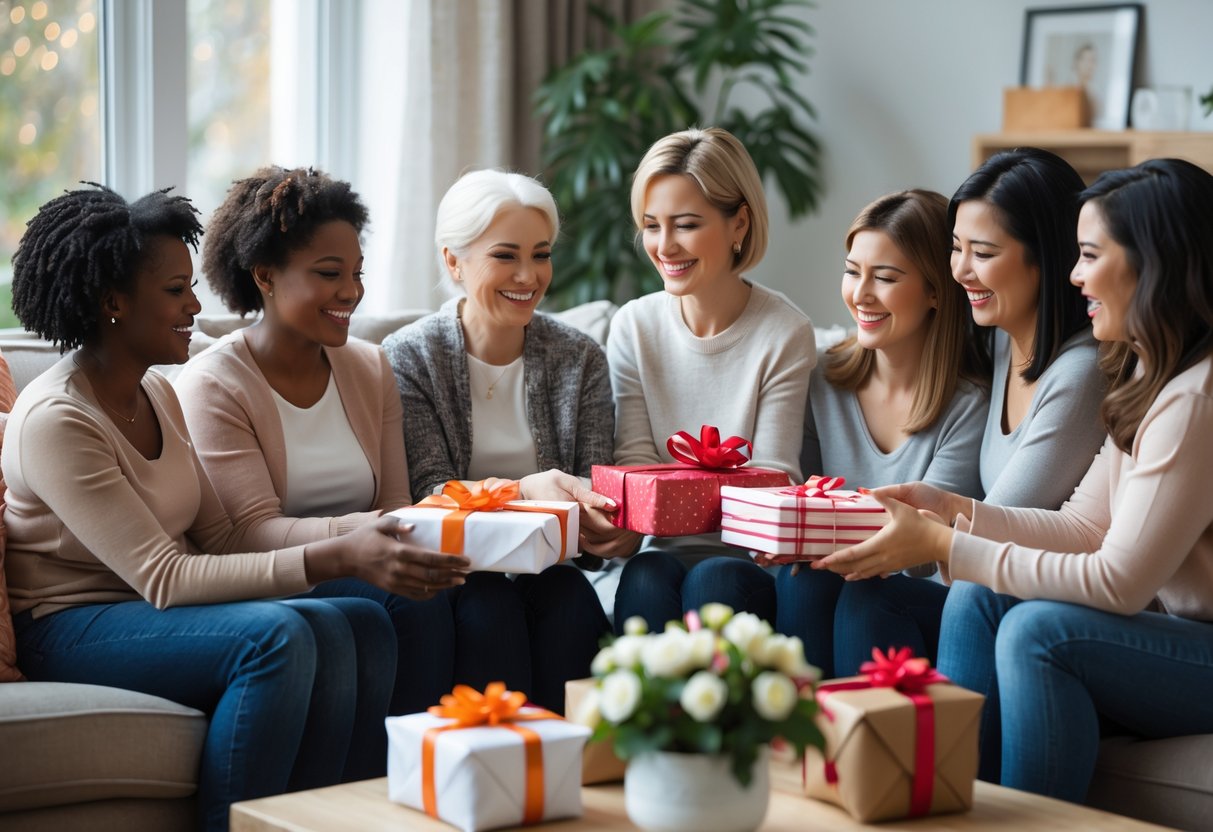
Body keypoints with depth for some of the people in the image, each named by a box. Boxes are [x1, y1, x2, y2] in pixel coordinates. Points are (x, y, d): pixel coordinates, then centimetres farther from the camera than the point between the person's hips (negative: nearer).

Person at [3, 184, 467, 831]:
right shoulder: (55, 420, -17)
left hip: (145, 612, 8)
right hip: (68, 631, -8)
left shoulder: (158, 394, 11)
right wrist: (339, 558, -30)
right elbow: (164, 579, -24)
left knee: (362, 625, -17)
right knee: (275, 635, -31)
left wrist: (365, 545, -10)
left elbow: (220, 536, 5)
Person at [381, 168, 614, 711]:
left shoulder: (580, 359, 8)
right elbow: (428, 491, -9)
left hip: (547, 565, 2)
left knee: (568, 595, -30)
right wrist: (526, 490, -28)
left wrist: (608, 523, -23)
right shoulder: (408, 357, 0)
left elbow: (594, 490, 4)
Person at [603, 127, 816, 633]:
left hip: (747, 559, -2)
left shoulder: (785, 334, -5)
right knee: (647, 576, -31)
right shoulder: (633, 328, 4)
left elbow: (771, 479, -8)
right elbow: (634, 462, 2)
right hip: (664, 551, 2)